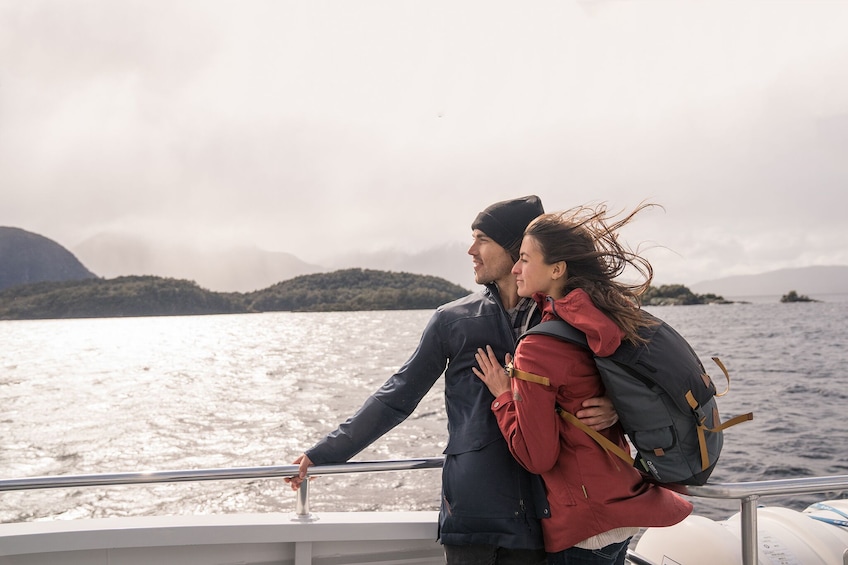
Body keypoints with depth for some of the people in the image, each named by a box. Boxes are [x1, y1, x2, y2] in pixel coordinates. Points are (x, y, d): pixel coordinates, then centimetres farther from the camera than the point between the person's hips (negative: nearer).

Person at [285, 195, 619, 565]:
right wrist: (323, 454, 8)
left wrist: (610, 410, -11)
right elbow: (395, 399, 8)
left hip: (536, 516, 1)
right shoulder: (453, 319, 4)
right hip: (469, 511, 0)